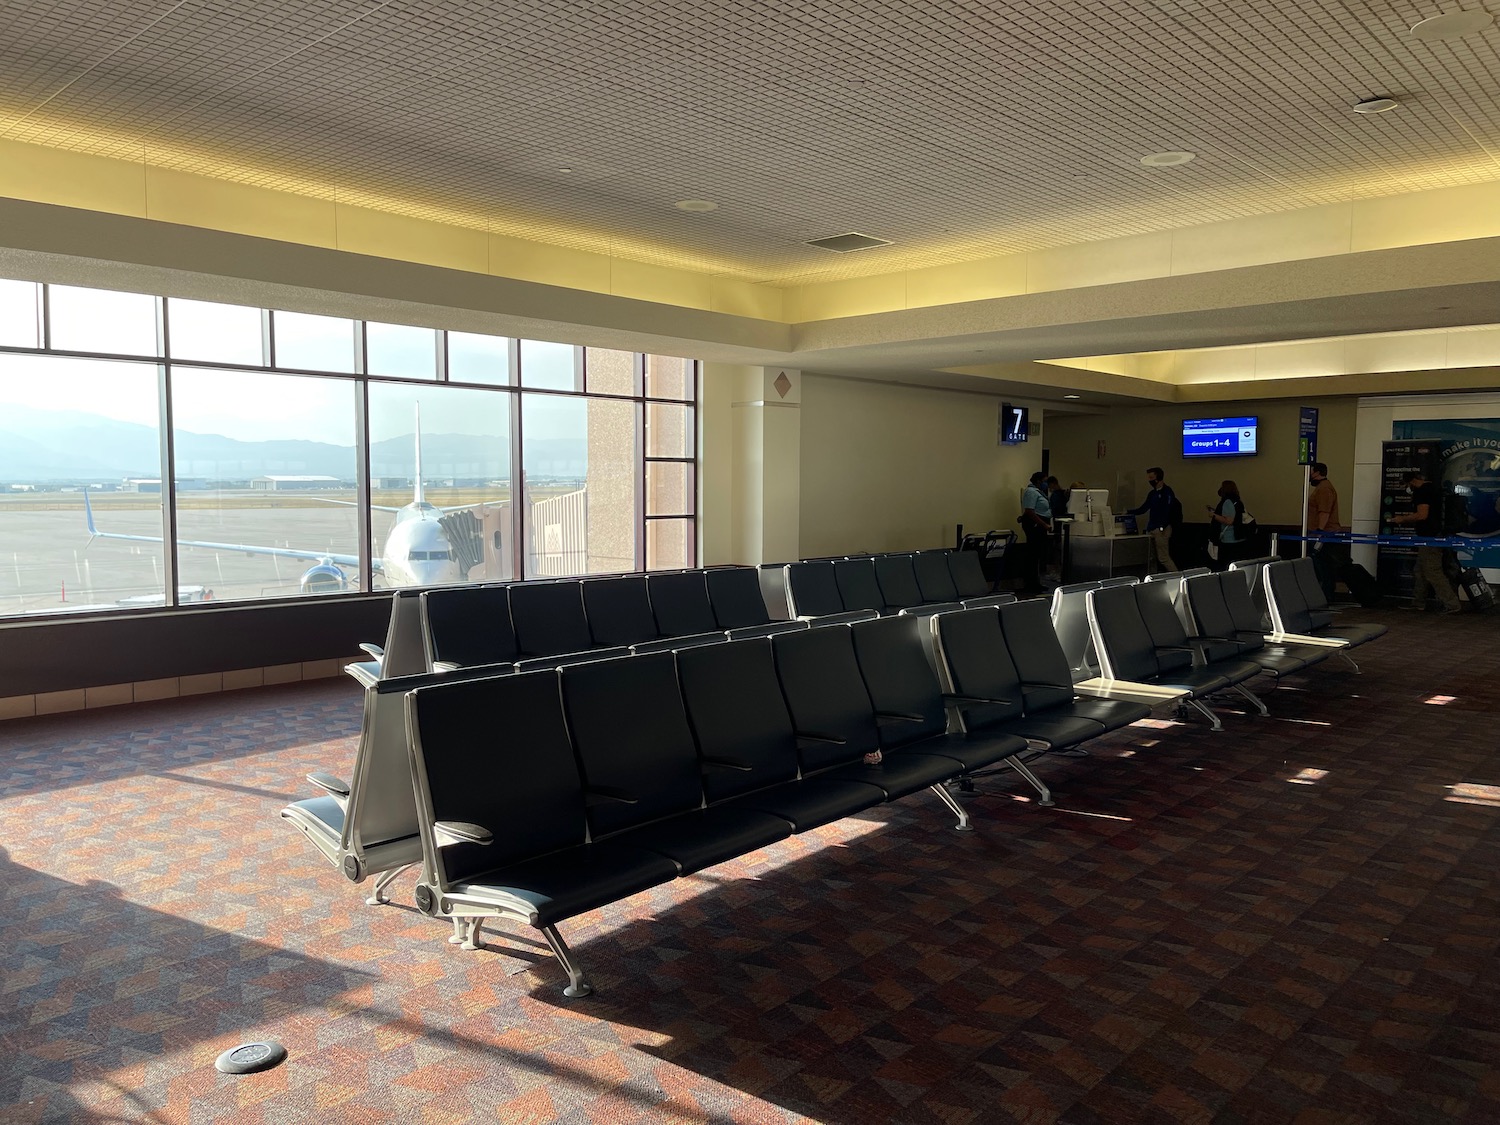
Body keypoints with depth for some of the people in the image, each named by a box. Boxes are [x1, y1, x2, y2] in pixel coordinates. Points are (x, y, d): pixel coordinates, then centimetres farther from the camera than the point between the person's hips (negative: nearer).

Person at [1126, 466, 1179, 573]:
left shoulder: (1167, 492, -9)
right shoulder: (1152, 493, 17)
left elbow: (1167, 510, -17)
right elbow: (1142, 509, 21)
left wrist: (1162, 527, -23)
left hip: (1161, 529, -9)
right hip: (1151, 529, 9)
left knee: (1163, 558, -10)